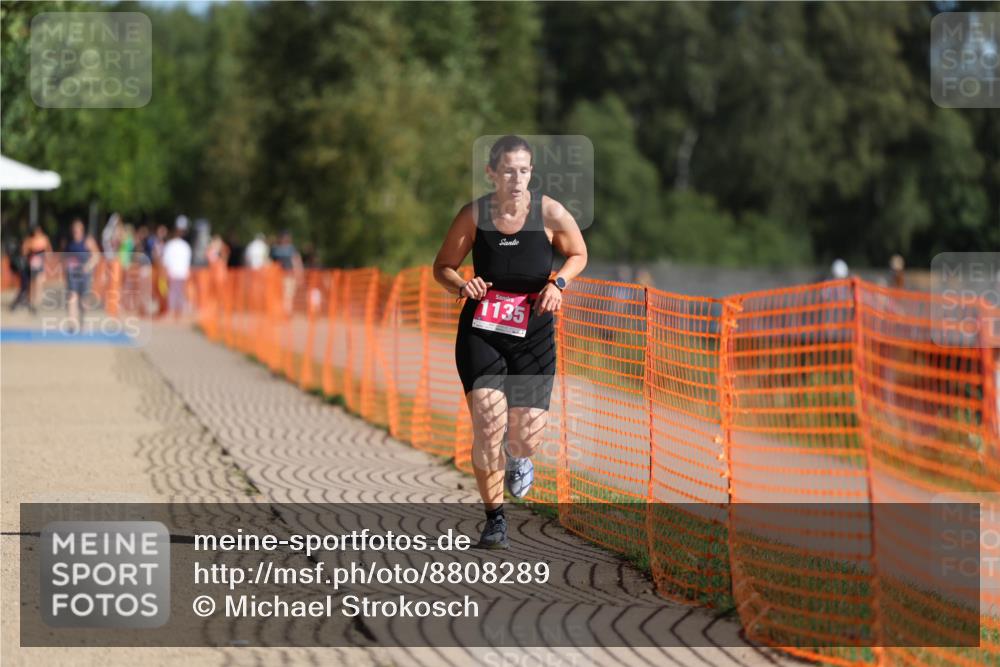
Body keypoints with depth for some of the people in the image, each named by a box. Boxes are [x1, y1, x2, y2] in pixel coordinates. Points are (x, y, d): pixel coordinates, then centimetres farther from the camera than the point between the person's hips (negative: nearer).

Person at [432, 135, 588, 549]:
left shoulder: (550, 213, -10)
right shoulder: (474, 215, -10)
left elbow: (579, 254, 8)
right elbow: (442, 267, 3)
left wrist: (558, 283, -11)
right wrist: (461, 286, -19)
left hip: (533, 332, 1)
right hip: (481, 332, -1)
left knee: (527, 434, -1)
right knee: (488, 426, -14)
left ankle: (519, 459, 40)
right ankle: (494, 520, 1)